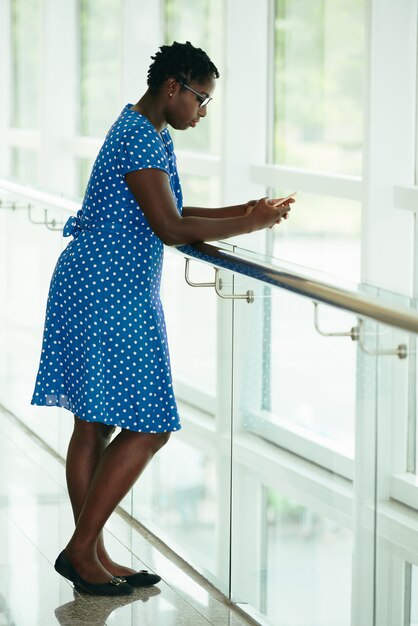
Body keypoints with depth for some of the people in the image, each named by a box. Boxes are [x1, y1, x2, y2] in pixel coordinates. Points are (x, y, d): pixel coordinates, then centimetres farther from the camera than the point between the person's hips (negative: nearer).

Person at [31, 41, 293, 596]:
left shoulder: (143, 131, 17)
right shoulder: (141, 139, -16)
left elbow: (169, 214, 21)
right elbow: (171, 228, -20)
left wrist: (244, 211, 12)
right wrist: (254, 225, -15)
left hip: (98, 293, 11)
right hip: (111, 296, -11)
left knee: (95, 426, 11)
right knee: (148, 429, -7)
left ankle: (92, 556, 16)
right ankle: (81, 550, -2)